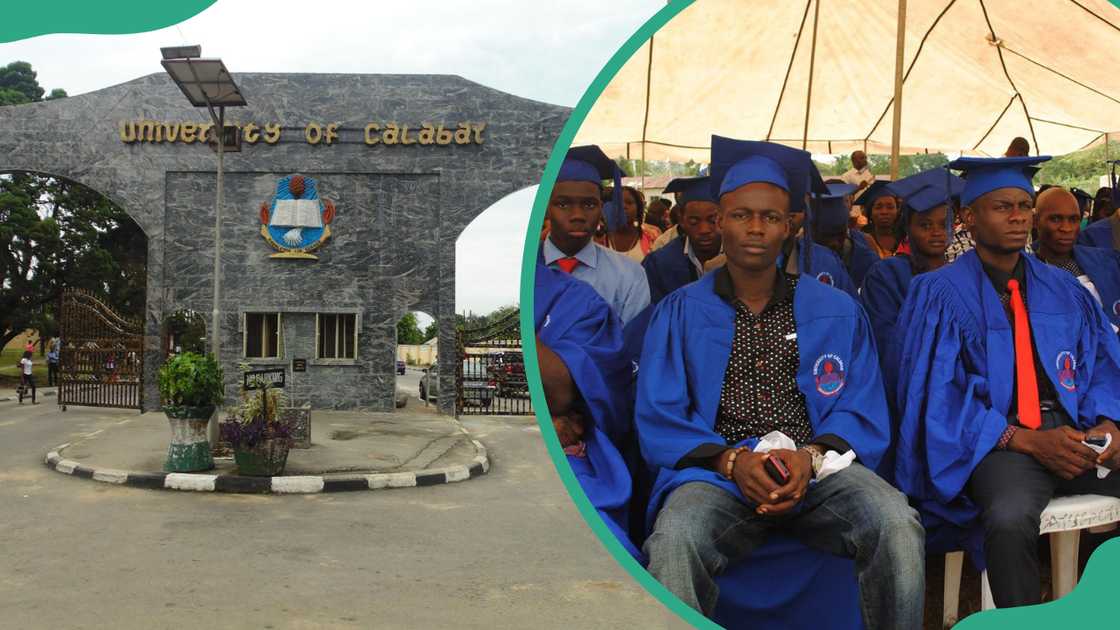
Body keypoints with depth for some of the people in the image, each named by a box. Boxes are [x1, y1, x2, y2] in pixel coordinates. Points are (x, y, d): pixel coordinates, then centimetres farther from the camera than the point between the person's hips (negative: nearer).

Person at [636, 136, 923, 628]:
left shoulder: (837, 312, 14)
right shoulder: (678, 313, 10)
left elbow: (863, 413, 8)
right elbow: (657, 420, 3)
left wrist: (812, 456, -13)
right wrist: (730, 460, -15)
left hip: (819, 472, 2)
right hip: (716, 473, -1)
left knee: (897, 523, -29)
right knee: (674, 542, -35)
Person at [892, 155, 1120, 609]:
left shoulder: (1063, 290, 18)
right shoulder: (940, 293, 1)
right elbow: (938, 394, -6)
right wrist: (1024, 440, -15)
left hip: (1076, 431, 5)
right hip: (997, 438, -5)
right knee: (1010, 519, -36)